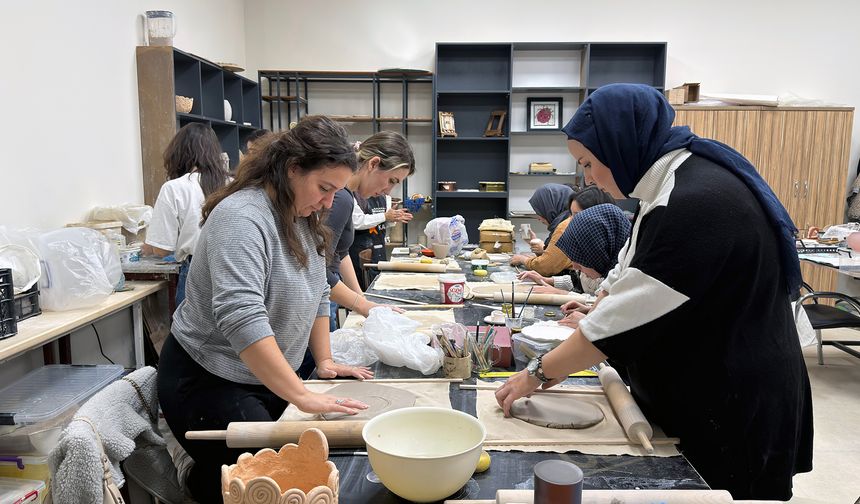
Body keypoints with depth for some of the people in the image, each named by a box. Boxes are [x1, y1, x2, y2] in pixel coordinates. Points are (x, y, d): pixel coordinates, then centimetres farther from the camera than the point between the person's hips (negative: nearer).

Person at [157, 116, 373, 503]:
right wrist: (301, 396, -34)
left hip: (266, 378, 8)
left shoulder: (303, 218, 3)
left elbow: (316, 293, 13)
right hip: (207, 380, -8)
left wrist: (324, 361, 7)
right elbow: (241, 318, -33)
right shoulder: (243, 217, -24)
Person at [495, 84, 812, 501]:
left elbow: (629, 315, -27)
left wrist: (539, 373, -16)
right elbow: (625, 279, 11)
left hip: (732, 415, -9)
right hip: (695, 393, 9)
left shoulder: (695, 203, -27)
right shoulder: (674, 182, 5)